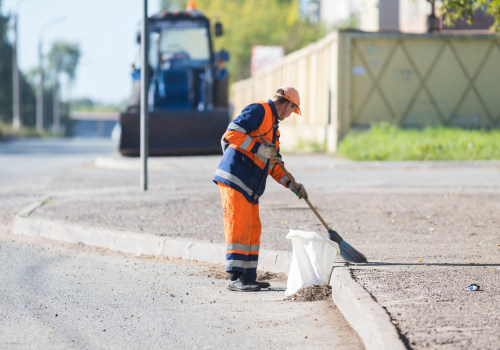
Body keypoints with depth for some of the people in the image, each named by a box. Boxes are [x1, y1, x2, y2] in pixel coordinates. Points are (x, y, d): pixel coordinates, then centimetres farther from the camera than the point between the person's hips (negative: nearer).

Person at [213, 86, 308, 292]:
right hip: (234, 179, -10)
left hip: (250, 187, 10)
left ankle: (248, 277, 17)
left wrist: (291, 184, 18)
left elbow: (274, 163, 28)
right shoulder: (258, 111, -6)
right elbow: (232, 134, -18)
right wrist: (257, 148, -20)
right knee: (239, 228, -12)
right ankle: (235, 278, -13)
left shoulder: (273, 126, 25)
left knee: (252, 230, 12)